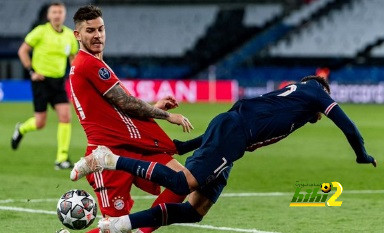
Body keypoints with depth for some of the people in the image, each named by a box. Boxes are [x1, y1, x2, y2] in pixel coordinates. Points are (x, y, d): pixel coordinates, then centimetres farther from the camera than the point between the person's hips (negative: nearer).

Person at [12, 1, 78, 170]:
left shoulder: (69, 35, 5)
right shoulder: (41, 31, -9)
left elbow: (73, 58, 18)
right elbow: (23, 51, -3)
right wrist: (32, 71, -10)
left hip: (58, 82, 4)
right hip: (41, 80, -4)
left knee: (65, 116, -13)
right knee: (40, 123, -3)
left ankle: (62, 159, -8)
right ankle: (21, 129, 34)